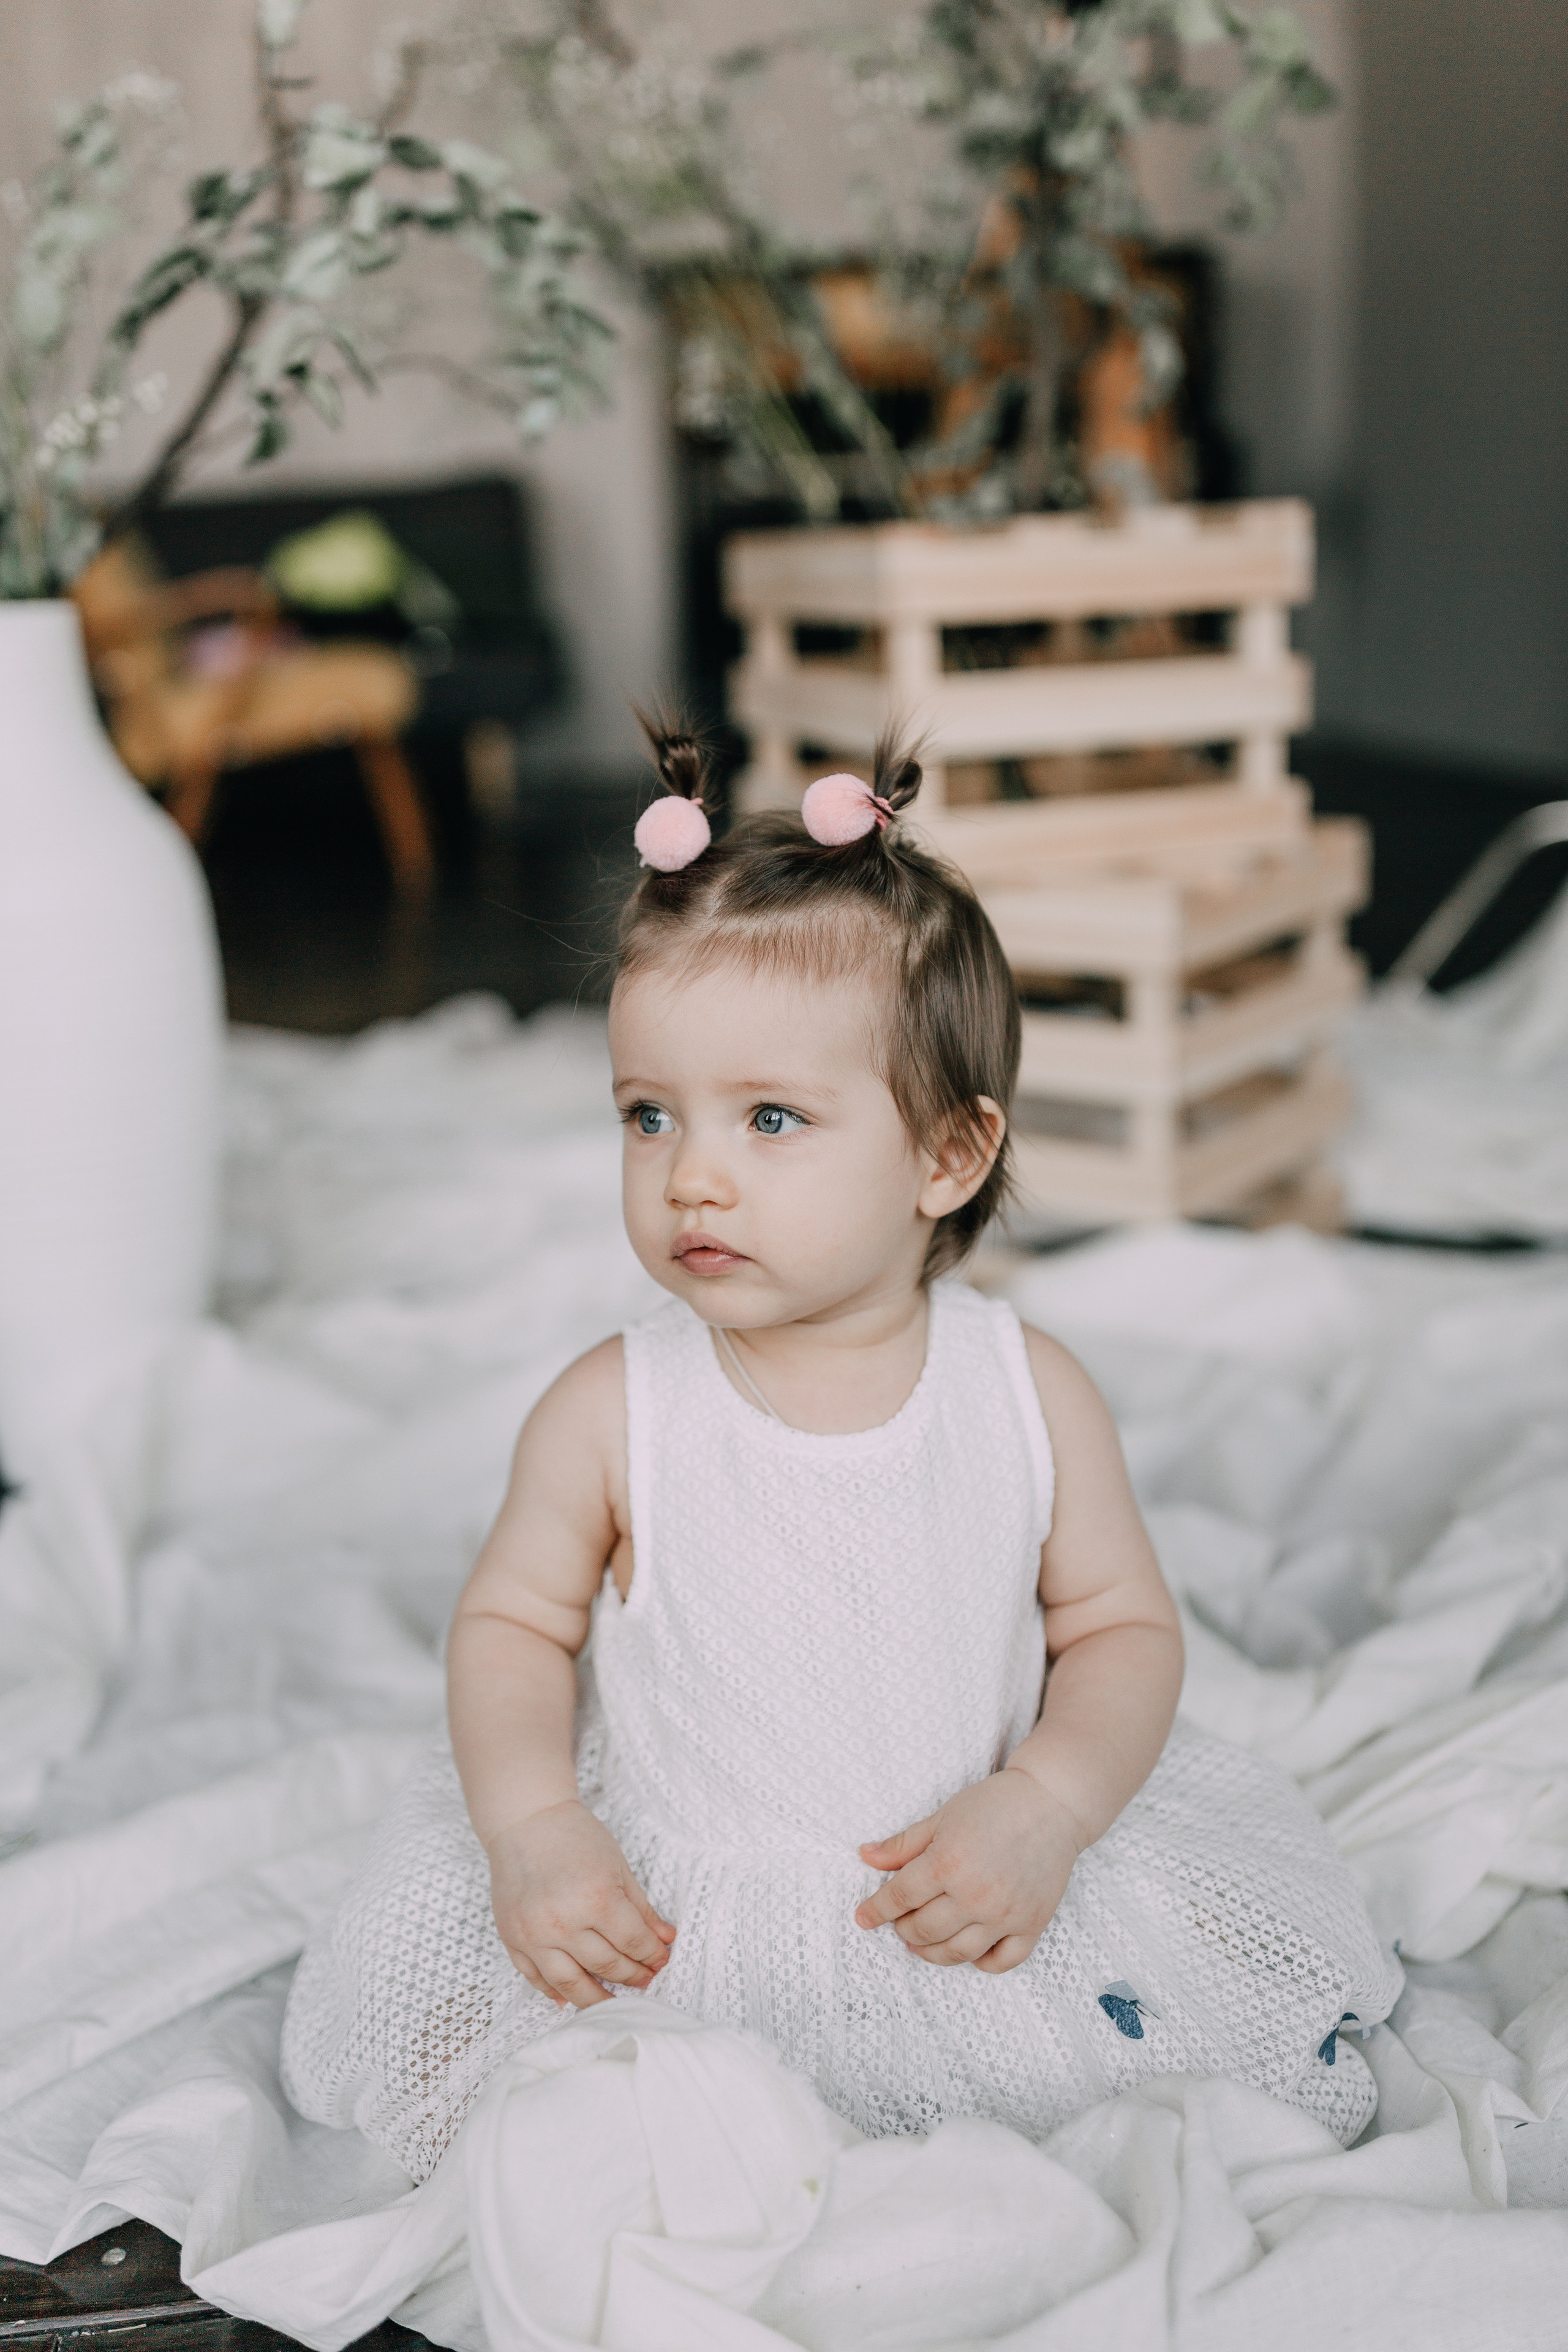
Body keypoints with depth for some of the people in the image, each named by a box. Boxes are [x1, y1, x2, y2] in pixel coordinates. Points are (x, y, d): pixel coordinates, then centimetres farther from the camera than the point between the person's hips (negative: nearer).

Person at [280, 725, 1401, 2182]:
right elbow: (514, 1623, 0)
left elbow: (1123, 1626, -1)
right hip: (662, 1914, 0)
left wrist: (1041, 1808, -18)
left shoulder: (1030, 1396, -9)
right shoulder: (612, 1413, -11)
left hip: (972, 1899, 1)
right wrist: (532, 1827, -17)